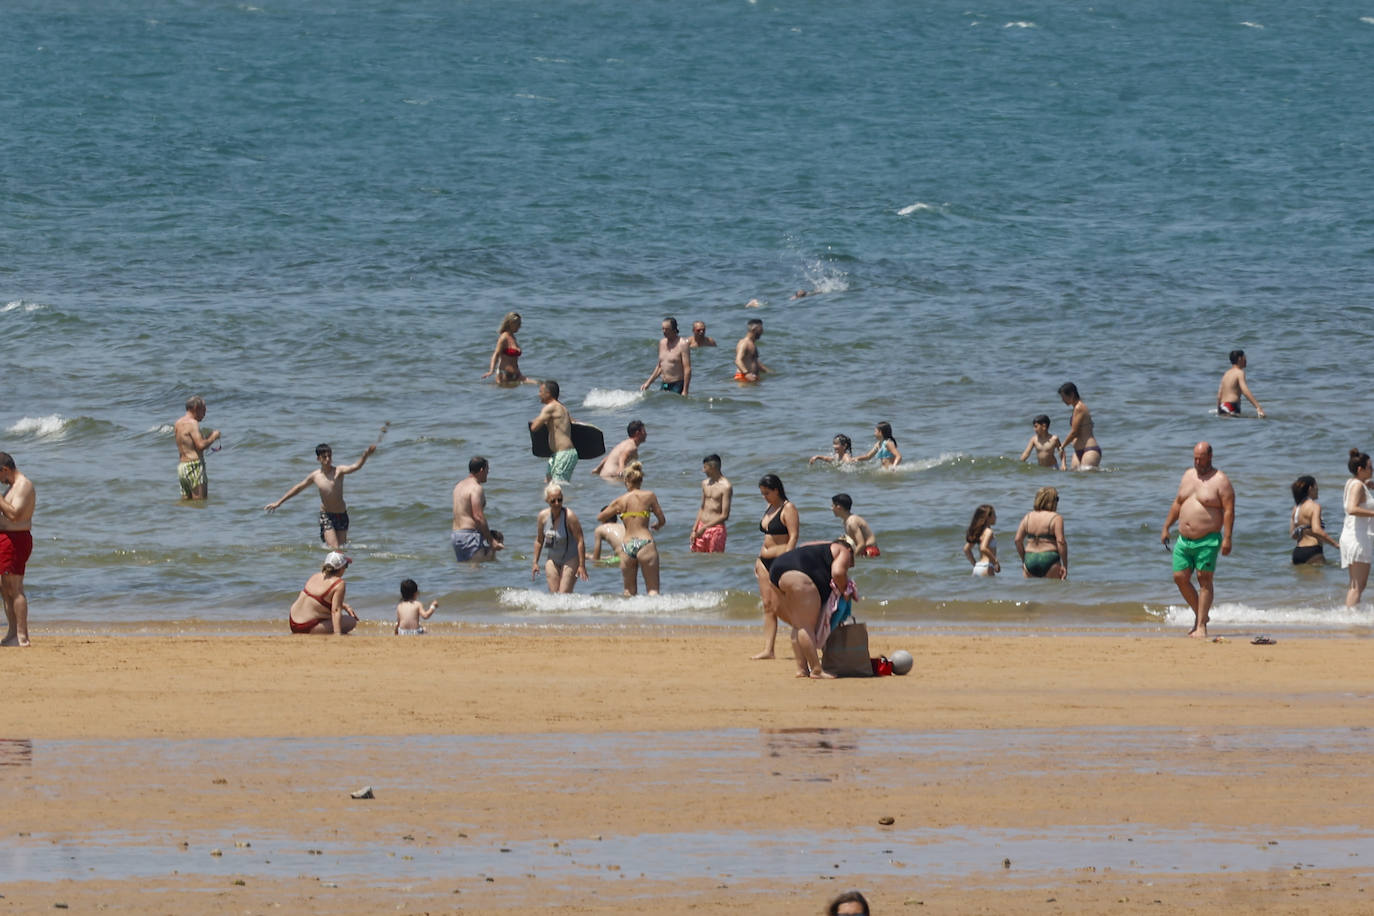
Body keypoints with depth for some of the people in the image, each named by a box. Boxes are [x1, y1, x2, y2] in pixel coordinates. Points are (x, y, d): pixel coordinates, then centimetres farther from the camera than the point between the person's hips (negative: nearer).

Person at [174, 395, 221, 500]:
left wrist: (207, 438, 19)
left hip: (181, 467, 9)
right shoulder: (192, 423, -12)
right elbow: (201, 445, -21)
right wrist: (213, 437, -4)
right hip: (194, 466, -9)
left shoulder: (177, 424, 15)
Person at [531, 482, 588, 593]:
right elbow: (539, 540, 8)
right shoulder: (543, 516, -6)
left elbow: (580, 541, -19)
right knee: (554, 594, 1)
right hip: (552, 560, 5)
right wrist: (535, 562, 9)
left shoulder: (569, 516, -22)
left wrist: (582, 565, -21)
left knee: (564, 594, -12)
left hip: (570, 559, -5)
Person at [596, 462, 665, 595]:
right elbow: (662, 520, 8)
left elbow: (600, 518, 17)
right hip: (645, 542, -1)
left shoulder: (620, 501, 4)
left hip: (627, 545, 1)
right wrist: (657, 526, 32)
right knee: (652, 588, -1)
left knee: (629, 589, 15)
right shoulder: (649, 496, 1)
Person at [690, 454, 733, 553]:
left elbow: (724, 516, -15)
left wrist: (705, 527, -16)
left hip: (716, 529, -7)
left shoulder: (726, 486, -12)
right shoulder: (705, 483, 11)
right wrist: (694, 530, 10)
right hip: (701, 528, 7)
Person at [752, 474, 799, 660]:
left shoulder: (788, 509, -9)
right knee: (767, 606, 2)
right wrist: (759, 559, 20)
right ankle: (768, 649, 0)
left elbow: (793, 537, -16)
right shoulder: (769, 509, 18)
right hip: (765, 560, 9)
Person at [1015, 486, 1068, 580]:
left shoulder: (1028, 517, 9)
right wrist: (1065, 565, -7)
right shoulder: (1056, 518, -5)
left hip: (1029, 560, 4)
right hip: (1049, 560, -4)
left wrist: (1023, 559, 16)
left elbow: (1018, 540, 6)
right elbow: (1061, 542, -12)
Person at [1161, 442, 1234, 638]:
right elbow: (1177, 504, 23)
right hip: (1184, 539, 7)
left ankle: (1201, 626, -4)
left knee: (1205, 581, -6)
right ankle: (1200, 614, 22)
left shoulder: (1220, 481, -6)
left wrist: (1227, 538, -19)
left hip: (1207, 541, -7)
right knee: (1180, 578, 4)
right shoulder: (1188, 475, 15)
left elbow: (1229, 510, -11)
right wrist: (1166, 527, 21)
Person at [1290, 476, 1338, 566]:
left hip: (1297, 551, 8)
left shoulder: (1296, 508, 14)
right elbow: (1316, 530, -21)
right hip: (1312, 551, -8)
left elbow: (1292, 535, 18)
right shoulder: (1314, 506, -9)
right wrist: (1335, 543, -19)